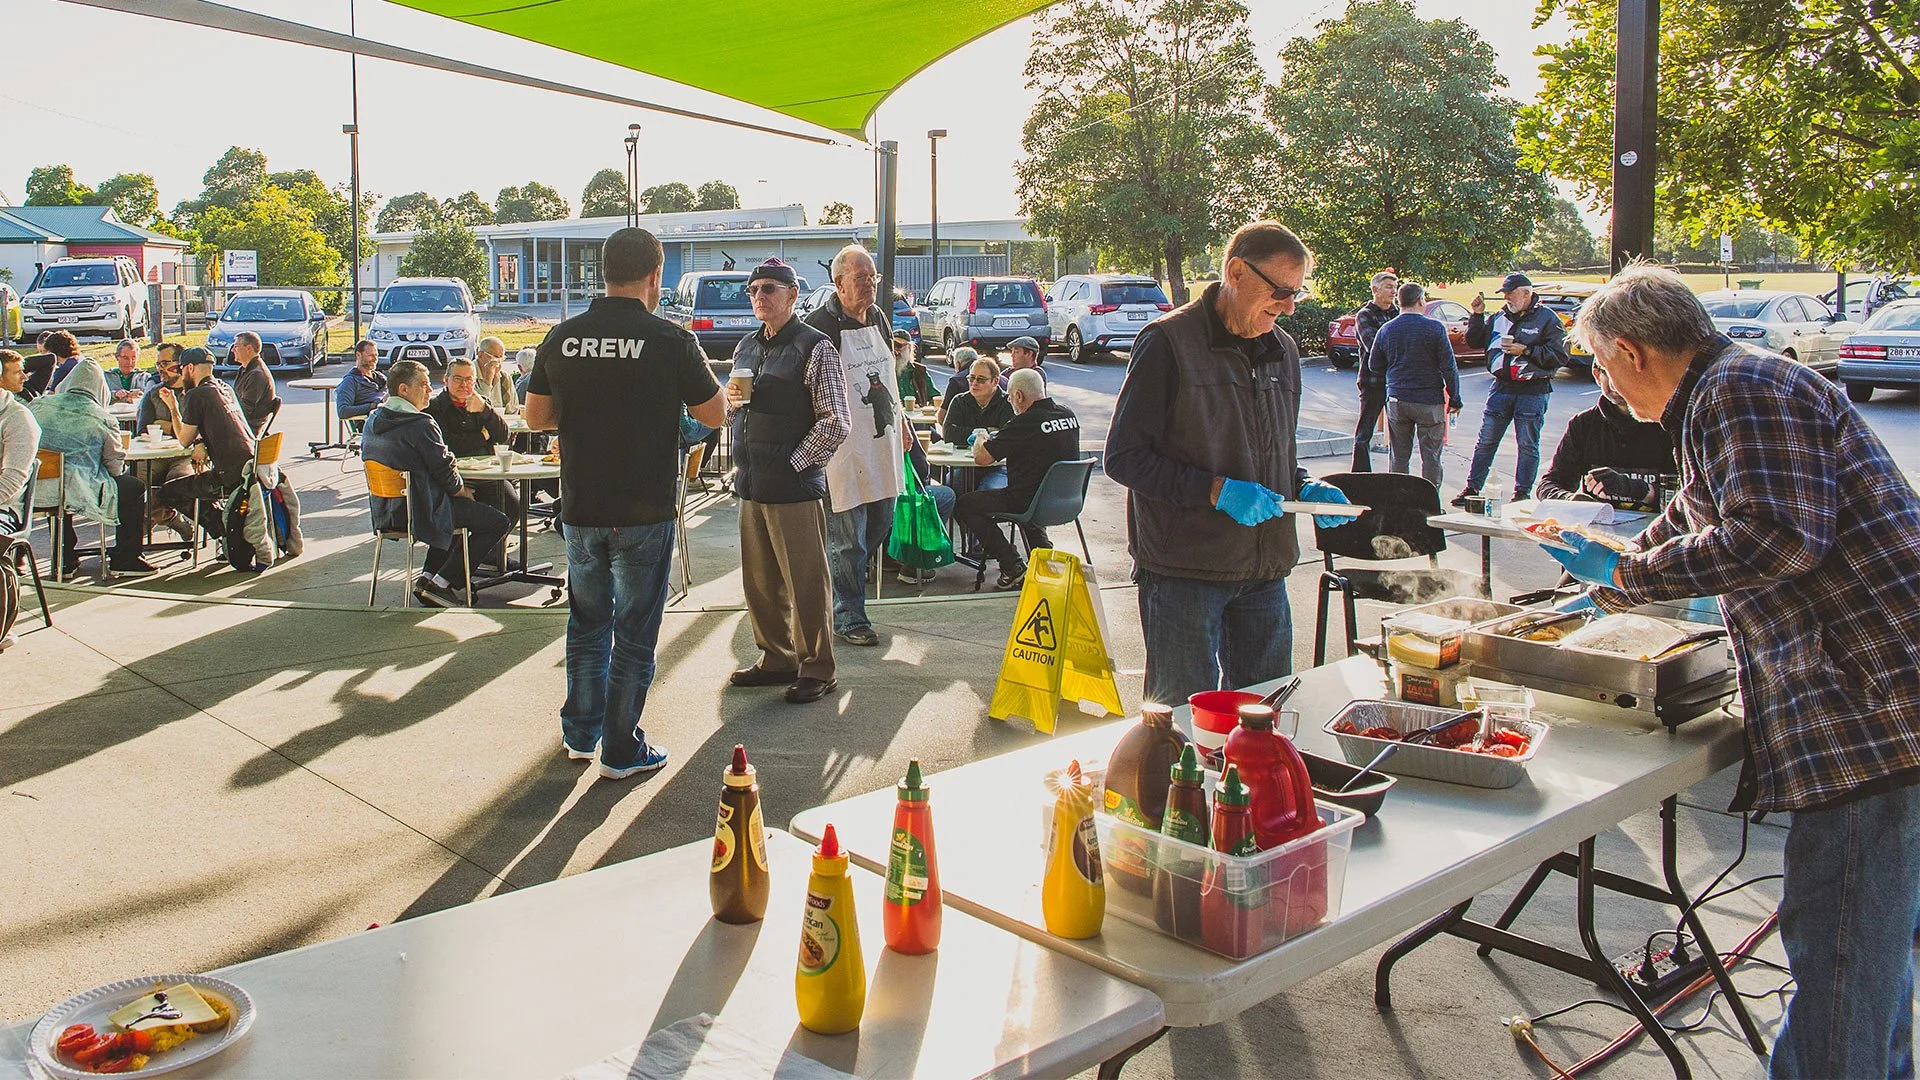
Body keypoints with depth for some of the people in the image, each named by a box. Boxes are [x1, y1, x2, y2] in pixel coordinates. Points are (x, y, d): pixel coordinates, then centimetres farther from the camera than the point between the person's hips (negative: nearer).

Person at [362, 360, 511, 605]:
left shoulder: (373, 420, 7)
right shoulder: (421, 425, -20)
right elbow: (445, 472, -17)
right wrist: (464, 491, 4)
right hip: (422, 513, -9)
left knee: (460, 510, 34)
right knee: (497, 522, -2)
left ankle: (428, 576, 21)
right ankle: (442, 583, -1)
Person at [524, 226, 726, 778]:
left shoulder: (562, 338, 0)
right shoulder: (670, 340, -12)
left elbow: (536, 417, 8)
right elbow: (716, 414, -3)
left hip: (579, 509, 4)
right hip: (644, 513, -4)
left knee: (587, 620, 20)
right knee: (634, 631, 7)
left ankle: (580, 733, 32)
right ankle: (621, 750, 16)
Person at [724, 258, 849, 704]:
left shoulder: (814, 348, -8)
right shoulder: (745, 348, 15)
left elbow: (835, 424, -13)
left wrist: (793, 464, -13)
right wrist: (731, 399, 3)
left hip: (794, 484, -7)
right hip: (751, 483, 8)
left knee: (806, 581, 0)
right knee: (759, 580, 14)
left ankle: (817, 671, 11)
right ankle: (777, 659, 28)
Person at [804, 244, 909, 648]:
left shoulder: (878, 317, 11)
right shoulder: (821, 324, -14)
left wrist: (901, 421, 23)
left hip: (882, 441, 8)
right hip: (844, 446, -8)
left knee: (879, 524, 15)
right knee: (847, 536, 0)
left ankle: (843, 586, 36)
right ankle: (848, 617, 11)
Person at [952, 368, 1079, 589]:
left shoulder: (1025, 423, -20)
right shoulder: (1069, 415, 3)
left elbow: (981, 457, -17)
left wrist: (981, 440, 8)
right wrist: (997, 441, 18)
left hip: (1030, 501, -8)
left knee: (964, 504, 6)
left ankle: (1013, 567, 2)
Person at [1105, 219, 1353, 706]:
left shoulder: (1283, 350, 13)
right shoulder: (1168, 342, -9)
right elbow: (1123, 457, -12)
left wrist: (1305, 488, 2)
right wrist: (1215, 491, -20)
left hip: (1264, 572, 7)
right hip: (1183, 570, -6)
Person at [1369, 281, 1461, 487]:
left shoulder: (1386, 330, 3)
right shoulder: (1435, 328, -9)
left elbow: (1374, 365, 11)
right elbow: (1449, 368, -8)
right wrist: (1454, 400, 0)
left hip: (1397, 400, 4)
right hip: (1429, 401, -3)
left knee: (1399, 456, 10)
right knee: (1431, 456, 3)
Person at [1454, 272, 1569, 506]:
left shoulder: (1547, 318, -5)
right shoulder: (1499, 317, 9)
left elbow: (1560, 356, -11)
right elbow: (1474, 342, 16)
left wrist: (1526, 350, -16)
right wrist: (1477, 315, 3)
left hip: (1532, 392, -4)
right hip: (1502, 387, 4)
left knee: (1527, 446, 5)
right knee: (1485, 442, 7)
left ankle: (1522, 493, 14)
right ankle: (1472, 488, 15)